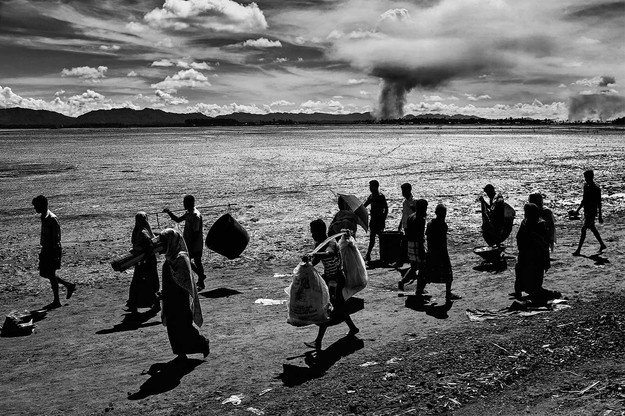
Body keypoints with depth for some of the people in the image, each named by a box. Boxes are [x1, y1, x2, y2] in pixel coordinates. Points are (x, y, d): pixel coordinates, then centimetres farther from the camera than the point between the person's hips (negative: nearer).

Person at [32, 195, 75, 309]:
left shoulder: (52, 219, -19)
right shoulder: (44, 217, 10)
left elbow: (56, 238, -21)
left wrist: (55, 254, -23)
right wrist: (43, 251, 21)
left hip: (53, 250, -9)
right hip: (46, 249, 9)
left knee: (51, 274, -3)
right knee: (44, 273, 13)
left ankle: (56, 301, 8)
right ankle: (69, 285, 24)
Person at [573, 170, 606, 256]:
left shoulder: (596, 188, -15)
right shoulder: (585, 186, 7)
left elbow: (599, 203, -13)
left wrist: (600, 216, -12)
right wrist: (578, 209, 16)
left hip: (592, 212, -8)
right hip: (586, 211, 8)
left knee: (583, 229, -12)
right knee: (592, 228, 19)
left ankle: (578, 250, -11)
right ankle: (602, 245, 35)